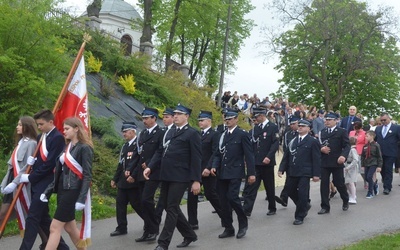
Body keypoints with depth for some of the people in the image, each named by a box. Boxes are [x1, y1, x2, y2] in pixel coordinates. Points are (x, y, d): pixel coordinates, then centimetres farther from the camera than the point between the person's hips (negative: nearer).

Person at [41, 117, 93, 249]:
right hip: (62, 189, 8)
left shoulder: (84, 148, -11)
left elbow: (87, 176, -14)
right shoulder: (67, 147, 14)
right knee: (70, 227, 12)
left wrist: (82, 198, -21)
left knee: (55, 227, -9)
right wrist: (48, 190, 11)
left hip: (72, 191, -8)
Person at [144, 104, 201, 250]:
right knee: (169, 207, 13)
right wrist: (150, 167, 2)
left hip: (180, 178, -8)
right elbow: (160, 152, 16)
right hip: (166, 176, 8)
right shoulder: (170, 132, 17)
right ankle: (189, 235, 28)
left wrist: (196, 180, -12)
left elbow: (196, 159, -8)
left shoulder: (192, 134, -4)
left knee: (172, 209, -5)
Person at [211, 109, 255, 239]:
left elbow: (249, 155, -7)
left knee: (232, 197, -16)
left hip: (235, 172, -6)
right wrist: (214, 166, -1)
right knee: (224, 200, 6)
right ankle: (228, 228, 16)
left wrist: (251, 173, -11)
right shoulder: (223, 135, 14)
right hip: (222, 173, 6)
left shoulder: (242, 134, -4)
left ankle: (243, 223, 6)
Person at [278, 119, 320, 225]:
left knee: (302, 194, -4)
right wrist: (281, 169, 4)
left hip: (304, 173, -5)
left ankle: (299, 217, 8)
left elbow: (316, 159, -5)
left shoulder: (313, 141, -1)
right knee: (291, 192, 10)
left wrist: (316, 174, -10)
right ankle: (305, 205, 34)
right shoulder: (292, 141, 13)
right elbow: (286, 156, 12)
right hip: (292, 172, 5)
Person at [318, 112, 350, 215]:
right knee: (324, 184, 2)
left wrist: (343, 156, -23)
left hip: (337, 162, -3)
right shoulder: (322, 132, 13)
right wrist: (321, 149, -9)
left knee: (339, 183, 4)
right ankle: (325, 207, 10)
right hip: (324, 163, 3)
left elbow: (347, 145, -6)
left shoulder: (342, 132, 0)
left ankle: (345, 201, 31)